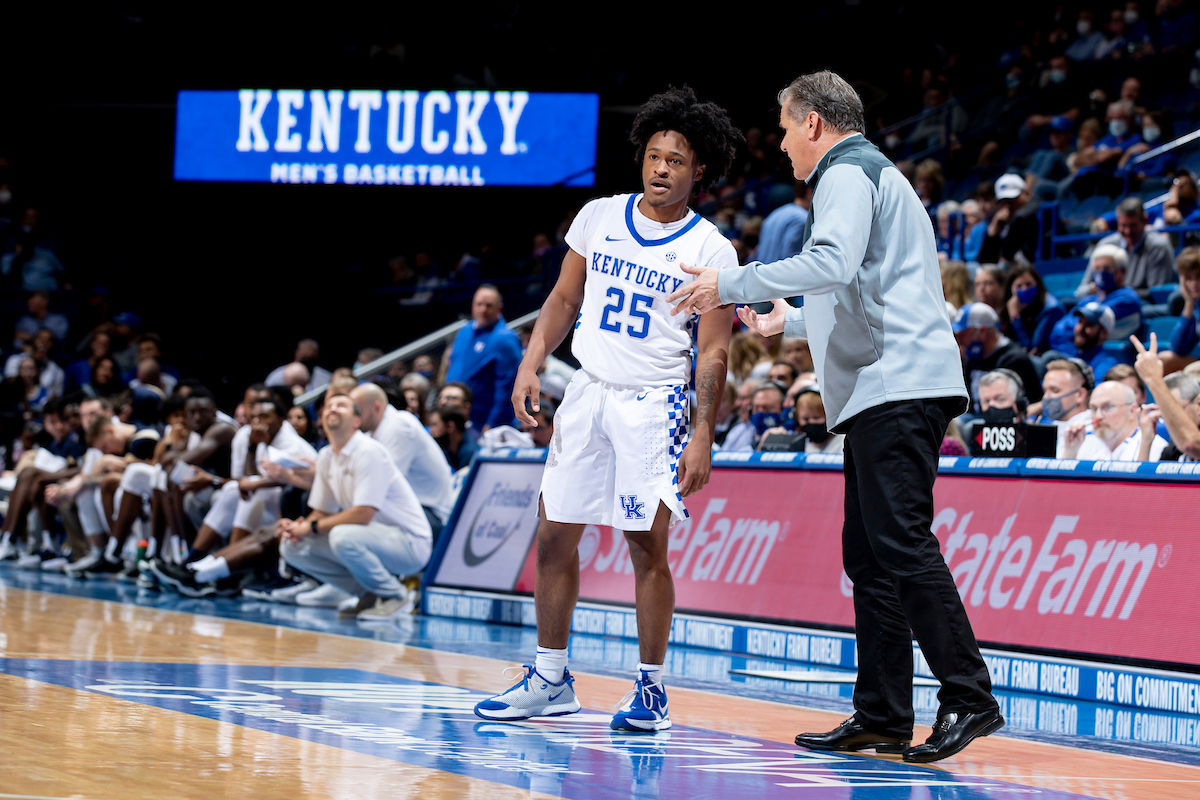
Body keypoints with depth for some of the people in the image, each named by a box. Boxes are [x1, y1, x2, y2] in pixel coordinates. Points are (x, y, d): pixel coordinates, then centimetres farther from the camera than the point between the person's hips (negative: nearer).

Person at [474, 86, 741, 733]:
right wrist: (531, 363, 1)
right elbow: (565, 298, 14)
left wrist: (702, 436, -13)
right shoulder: (598, 217, 5)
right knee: (554, 538, 5)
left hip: (655, 404, -4)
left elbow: (713, 353, -6)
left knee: (647, 545, -7)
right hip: (587, 390, 4)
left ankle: (651, 688, 5)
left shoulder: (711, 251, -5)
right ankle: (550, 680, 16)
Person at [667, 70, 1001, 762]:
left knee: (902, 543, -16)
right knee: (870, 554, 8)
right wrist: (785, 323, 48)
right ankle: (883, 716, 8)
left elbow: (833, 263, -22)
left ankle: (969, 696, -19)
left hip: (897, 388, -11)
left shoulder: (847, 174, -3)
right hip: (887, 395, 11)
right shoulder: (876, 176, 29)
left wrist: (733, 284, -16)